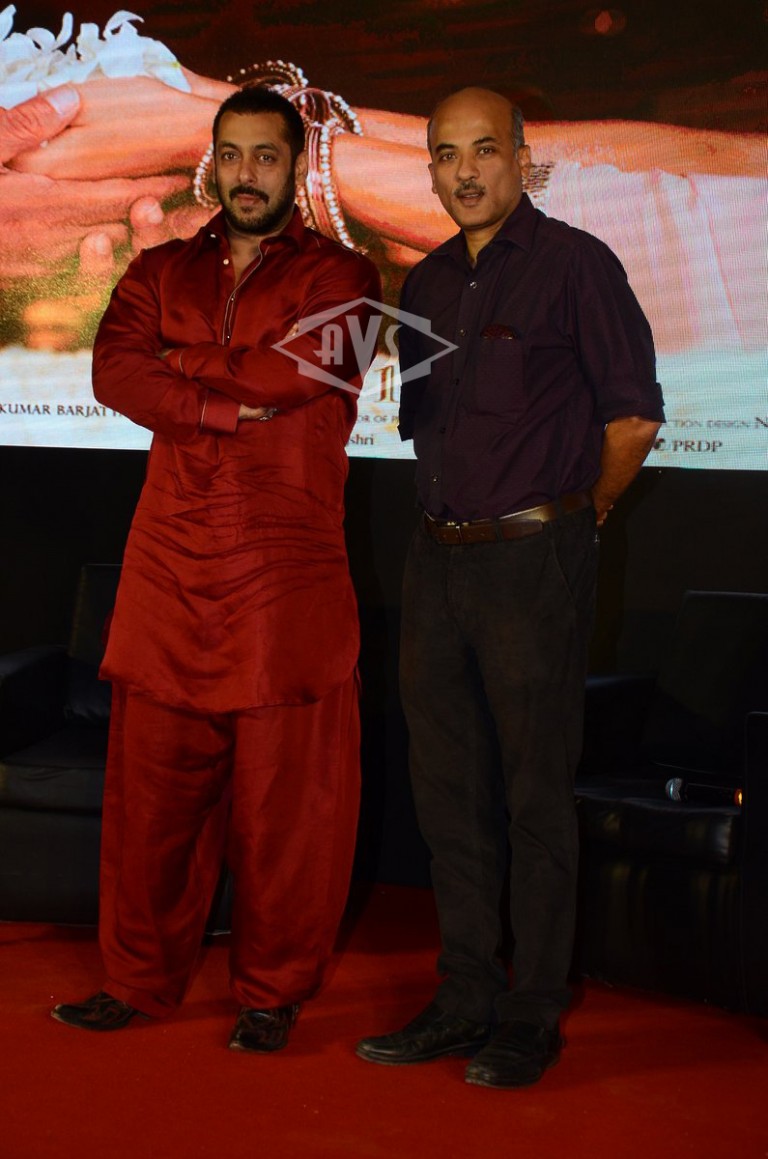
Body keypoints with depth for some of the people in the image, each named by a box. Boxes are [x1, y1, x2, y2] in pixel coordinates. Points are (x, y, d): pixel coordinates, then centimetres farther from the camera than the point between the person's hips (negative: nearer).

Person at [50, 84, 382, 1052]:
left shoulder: (339, 276, 7)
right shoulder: (159, 272, 16)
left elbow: (290, 372, -13)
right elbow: (113, 374, -2)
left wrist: (178, 365, -2)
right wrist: (235, 401, -12)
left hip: (286, 575, -3)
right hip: (168, 570, 3)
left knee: (285, 793, 0)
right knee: (151, 782, 5)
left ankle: (273, 990, 13)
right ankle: (140, 976, 18)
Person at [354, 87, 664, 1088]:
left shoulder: (574, 264, -5)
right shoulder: (425, 285, 14)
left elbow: (634, 415, -5)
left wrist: (571, 519, 2)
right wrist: (453, 523, 14)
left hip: (534, 560, -6)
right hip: (440, 557, 7)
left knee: (535, 791, -1)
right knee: (450, 788, 10)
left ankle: (534, 1016, 8)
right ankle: (467, 999, 20)